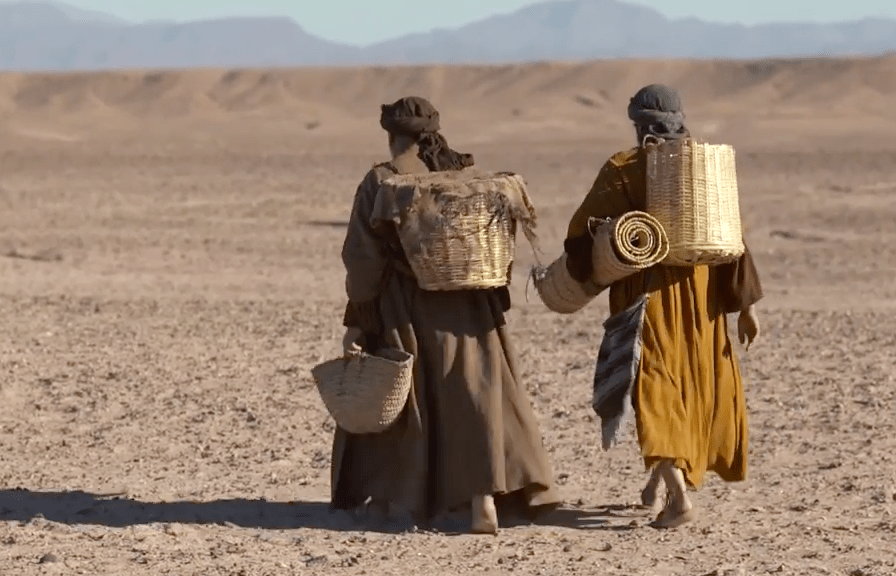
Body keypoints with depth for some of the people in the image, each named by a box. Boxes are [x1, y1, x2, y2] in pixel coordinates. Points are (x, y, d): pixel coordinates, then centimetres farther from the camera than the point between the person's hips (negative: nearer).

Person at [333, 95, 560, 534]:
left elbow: (363, 256, -8)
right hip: (467, 305, 3)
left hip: (407, 308, -3)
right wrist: (493, 308, 15)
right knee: (475, 392, 3)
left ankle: (402, 497, 16)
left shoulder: (382, 181, -7)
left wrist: (356, 320, -2)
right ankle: (485, 498, -9)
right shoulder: (466, 174, 5)